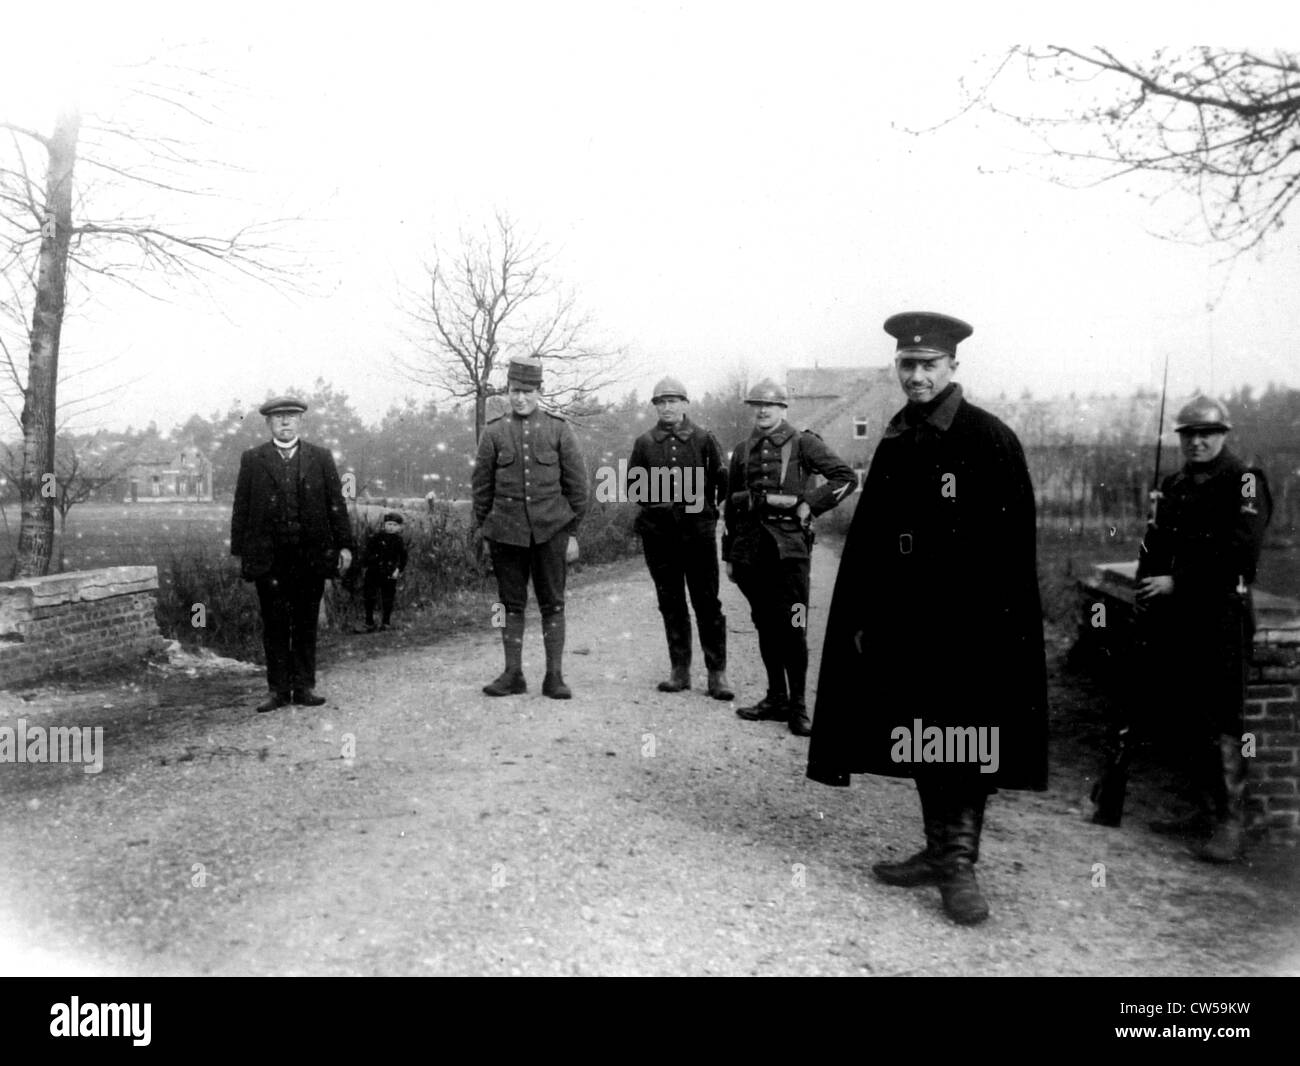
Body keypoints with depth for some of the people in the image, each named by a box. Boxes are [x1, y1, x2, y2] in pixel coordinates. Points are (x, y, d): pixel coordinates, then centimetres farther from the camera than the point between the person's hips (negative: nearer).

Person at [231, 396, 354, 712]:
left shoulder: (321, 458, 8)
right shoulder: (252, 460, 7)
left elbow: (336, 504, 6)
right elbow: (241, 509, 7)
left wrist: (344, 545, 0)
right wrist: (239, 552, 3)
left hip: (311, 555, 0)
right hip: (269, 558, 0)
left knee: (306, 624, 6)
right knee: (274, 626, 4)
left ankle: (304, 687, 14)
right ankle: (278, 690, 12)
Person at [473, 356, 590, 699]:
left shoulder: (559, 430, 3)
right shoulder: (494, 432, 5)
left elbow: (576, 484, 4)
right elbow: (482, 485, 9)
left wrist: (573, 532, 1)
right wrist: (483, 530, 6)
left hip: (550, 530, -1)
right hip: (506, 531, 1)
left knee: (553, 604, 3)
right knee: (512, 604, 7)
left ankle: (554, 676, 10)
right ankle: (513, 674, 16)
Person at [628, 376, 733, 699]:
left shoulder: (704, 439, 2)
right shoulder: (645, 443, 7)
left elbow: (722, 480, 6)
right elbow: (632, 485, 12)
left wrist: (709, 506, 0)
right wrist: (655, 497, 1)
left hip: (698, 530, -2)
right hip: (659, 533, 2)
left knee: (707, 602, -2)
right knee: (671, 604, 8)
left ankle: (717, 673, 4)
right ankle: (680, 671, 17)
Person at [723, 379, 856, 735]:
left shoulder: (803, 443, 2)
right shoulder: (743, 452, 15)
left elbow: (846, 477, -2)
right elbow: (731, 504, 17)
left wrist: (810, 504, -10)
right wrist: (728, 555, 14)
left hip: (789, 545, -4)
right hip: (751, 548, 4)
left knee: (792, 627, -5)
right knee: (765, 625, 10)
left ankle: (798, 706, 3)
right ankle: (776, 698, 20)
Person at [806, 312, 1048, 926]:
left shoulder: (990, 439, -7)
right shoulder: (895, 444, 10)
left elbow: (1013, 544, -10)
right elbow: (867, 537, 10)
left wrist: (1003, 624, -15)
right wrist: (863, 617, 6)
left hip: (971, 623, -6)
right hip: (903, 620, 6)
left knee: (962, 742, 1)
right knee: (921, 738, 13)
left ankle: (959, 865, 12)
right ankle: (939, 852, 26)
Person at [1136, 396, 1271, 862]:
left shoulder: (1244, 482, -7)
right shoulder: (1174, 486, 15)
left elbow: (1240, 553, -17)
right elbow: (1156, 545, 15)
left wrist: (1177, 583, -18)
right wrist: (1146, 591, 0)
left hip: (1222, 617, -7)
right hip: (1178, 616, 7)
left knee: (1222, 721, -5)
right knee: (1188, 718, 13)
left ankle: (1231, 825, 3)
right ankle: (1206, 810, 25)